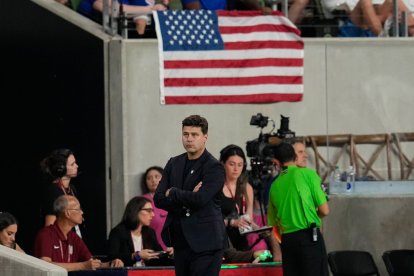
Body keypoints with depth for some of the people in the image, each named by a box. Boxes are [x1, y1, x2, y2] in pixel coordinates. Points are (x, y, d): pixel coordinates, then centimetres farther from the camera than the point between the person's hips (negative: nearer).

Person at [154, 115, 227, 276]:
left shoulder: (214, 167, -8)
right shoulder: (174, 164, 12)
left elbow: (200, 199, -22)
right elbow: (158, 199, 4)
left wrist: (172, 193, -5)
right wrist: (187, 199, -12)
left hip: (205, 242, -7)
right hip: (181, 241, 7)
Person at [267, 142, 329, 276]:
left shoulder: (275, 186, 13)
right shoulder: (307, 174, -1)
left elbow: (273, 223, 19)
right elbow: (324, 210, -3)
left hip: (287, 240, 5)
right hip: (309, 237, -5)